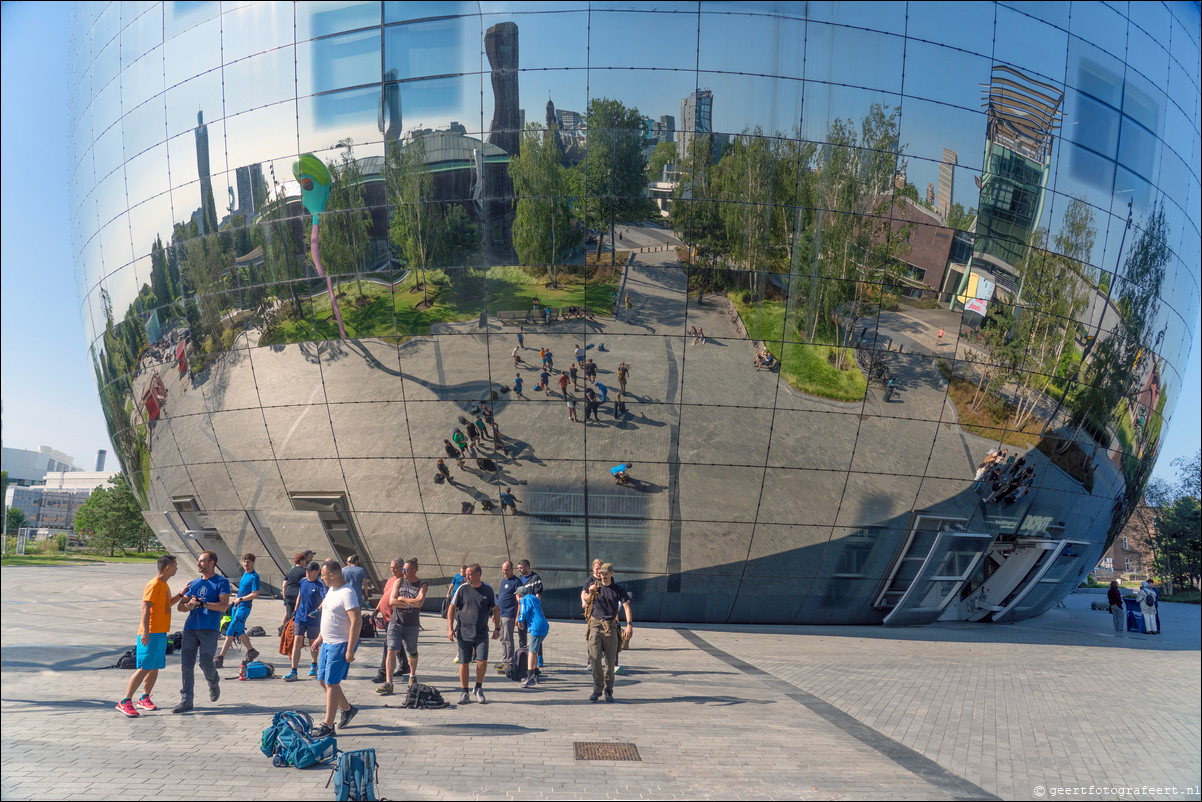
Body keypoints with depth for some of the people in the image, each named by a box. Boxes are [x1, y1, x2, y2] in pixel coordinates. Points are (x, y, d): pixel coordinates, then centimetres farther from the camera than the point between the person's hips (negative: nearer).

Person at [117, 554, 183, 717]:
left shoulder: (164, 585, 17)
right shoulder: (154, 585, -13)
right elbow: (145, 608, -21)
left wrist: (181, 594, 22)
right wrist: (146, 631, -28)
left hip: (161, 633, 9)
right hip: (151, 633, -9)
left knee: (155, 668, 12)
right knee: (144, 668, -11)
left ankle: (144, 699, 23)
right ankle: (125, 702, -8)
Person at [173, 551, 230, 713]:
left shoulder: (222, 582, 1)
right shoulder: (193, 584, 17)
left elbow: (223, 605, -11)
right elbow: (180, 606, 14)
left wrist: (201, 603, -16)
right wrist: (188, 606, -10)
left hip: (209, 629, -5)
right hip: (190, 628, 5)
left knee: (205, 663, -9)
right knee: (186, 665, -1)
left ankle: (214, 683, 24)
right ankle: (186, 701, 6)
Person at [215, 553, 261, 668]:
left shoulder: (254, 576, -14)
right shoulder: (245, 573, 12)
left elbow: (255, 594, -19)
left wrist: (240, 599, -14)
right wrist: (235, 598, 12)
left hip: (244, 608, -9)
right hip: (237, 606, 9)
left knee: (230, 633, -11)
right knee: (239, 632, 17)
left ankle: (219, 659, -10)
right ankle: (251, 651, 35)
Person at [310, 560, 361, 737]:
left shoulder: (347, 593, -20)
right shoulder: (331, 590, 11)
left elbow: (356, 622, -24)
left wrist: (350, 650, -25)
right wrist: (320, 638, 23)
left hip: (340, 645, -10)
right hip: (327, 643, 10)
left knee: (331, 683, -6)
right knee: (323, 681, 15)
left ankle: (328, 726, 2)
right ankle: (347, 709, 33)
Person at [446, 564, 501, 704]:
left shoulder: (488, 590, 1)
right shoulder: (462, 589, -2)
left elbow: (496, 609, 11)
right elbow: (452, 608, 3)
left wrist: (497, 628, 6)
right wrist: (450, 628, -4)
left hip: (482, 634, 0)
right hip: (464, 633, 0)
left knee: (482, 662, -9)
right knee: (463, 663, 3)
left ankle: (478, 689, 15)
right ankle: (464, 693, 16)